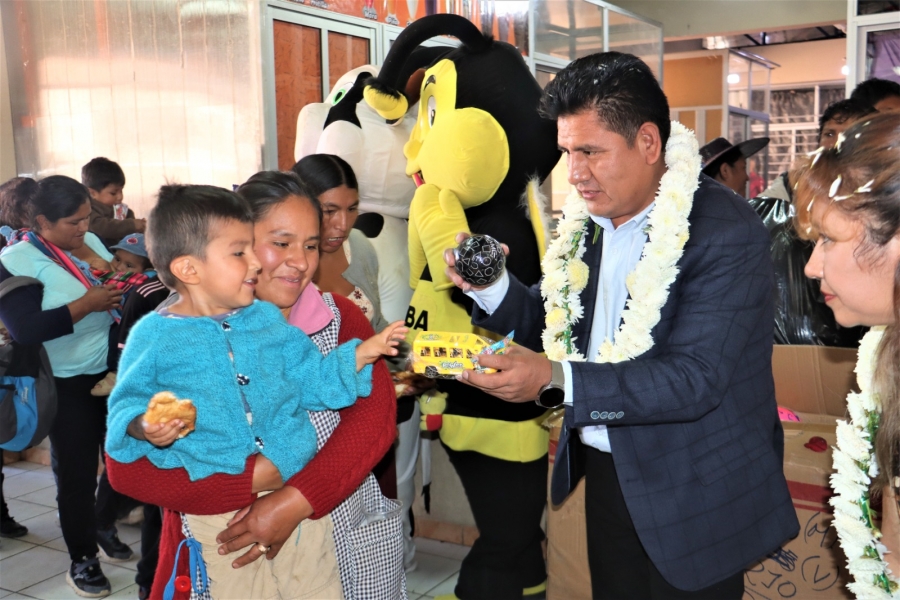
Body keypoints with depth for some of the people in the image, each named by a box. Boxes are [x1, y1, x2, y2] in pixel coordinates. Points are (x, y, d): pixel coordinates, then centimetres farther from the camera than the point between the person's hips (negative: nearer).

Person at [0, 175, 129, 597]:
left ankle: (105, 524, 40)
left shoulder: (90, 241, 5)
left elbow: (121, 284, 8)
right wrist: (87, 304, -23)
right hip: (67, 384, -5)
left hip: (113, 370, 6)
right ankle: (82, 559, 25)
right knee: (77, 470, 5)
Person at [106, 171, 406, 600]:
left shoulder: (339, 317, -1)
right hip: (223, 553, -1)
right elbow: (127, 465, -15)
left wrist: (294, 500, -27)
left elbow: (374, 412, -15)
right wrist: (256, 476, -24)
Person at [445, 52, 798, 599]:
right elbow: (551, 324, 7)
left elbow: (696, 379, -27)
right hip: (605, 471, 6)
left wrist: (556, 379, -35)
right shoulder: (586, 220, 1)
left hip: (694, 494, -6)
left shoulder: (727, 231, -20)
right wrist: (491, 286, -12)